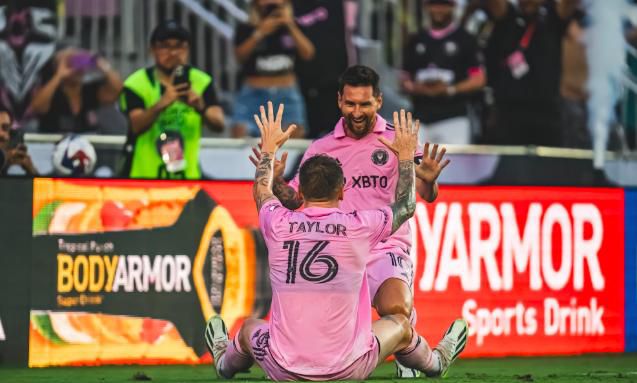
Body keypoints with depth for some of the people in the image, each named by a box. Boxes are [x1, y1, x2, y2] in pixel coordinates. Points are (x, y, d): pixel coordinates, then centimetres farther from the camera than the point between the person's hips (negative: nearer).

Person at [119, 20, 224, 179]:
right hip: (144, 178, -2)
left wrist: (201, 108, -32)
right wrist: (161, 104, -41)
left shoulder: (201, 82, 3)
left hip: (188, 178, 2)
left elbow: (219, 124, -9)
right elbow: (137, 125, -22)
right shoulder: (136, 83, -6)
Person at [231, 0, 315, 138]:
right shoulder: (246, 29, 3)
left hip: (287, 96, 1)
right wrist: (260, 33, -17)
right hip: (254, 95, -1)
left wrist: (291, 27, -12)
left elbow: (308, 54, -3)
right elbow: (240, 55, -10)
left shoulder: (292, 27, 8)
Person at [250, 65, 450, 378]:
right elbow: (296, 200, 14)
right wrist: (277, 182, -7)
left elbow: (426, 195, -5)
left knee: (396, 309, -30)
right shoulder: (321, 148, 12)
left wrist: (428, 181, -29)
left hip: (386, 249, -3)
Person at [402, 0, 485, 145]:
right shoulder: (416, 41, 15)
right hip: (421, 120, 4)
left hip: (453, 118, -4)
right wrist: (416, 88, -5)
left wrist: (450, 89, -14)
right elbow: (405, 80, 18)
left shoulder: (465, 39, 3)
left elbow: (478, 80, -1)